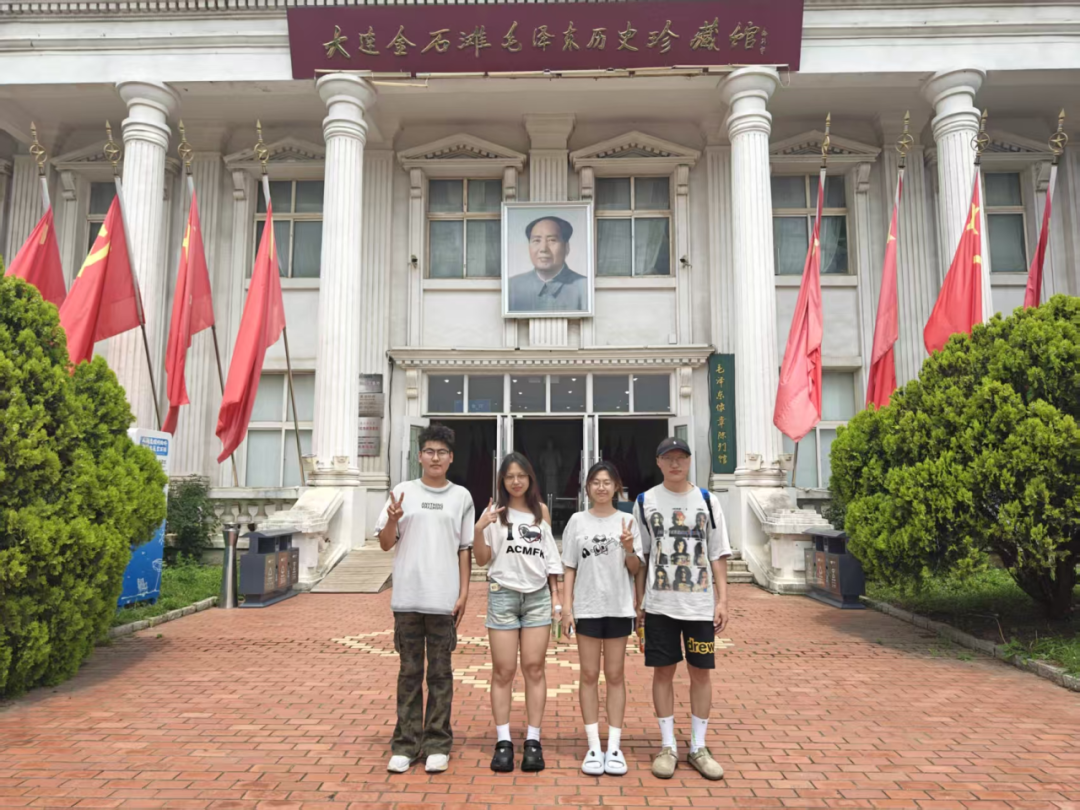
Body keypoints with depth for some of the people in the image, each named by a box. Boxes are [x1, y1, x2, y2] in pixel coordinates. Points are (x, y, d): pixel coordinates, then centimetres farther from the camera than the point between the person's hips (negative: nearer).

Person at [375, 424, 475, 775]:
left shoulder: (461, 496, 6)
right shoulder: (403, 492, 4)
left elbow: (465, 549, 7)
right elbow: (385, 543, 4)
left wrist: (464, 593, 1)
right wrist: (393, 520, -16)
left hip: (444, 599, 0)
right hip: (407, 597, 0)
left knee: (440, 673, 6)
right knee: (410, 672, 8)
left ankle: (437, 744, 16)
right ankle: (406, 743, 17)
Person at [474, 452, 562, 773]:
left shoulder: (541, 510, 9)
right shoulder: (494, 511, 0)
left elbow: (551, 555, 13)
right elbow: (482, 559, -1)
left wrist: (555, 594, 9)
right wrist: (479, 530, -18)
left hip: (538, 595, 2)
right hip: (503, 594, -2)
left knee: (534, 668, 4)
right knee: (503, 671, 1)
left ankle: (533, 740, 10)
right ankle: (503, 741, 8)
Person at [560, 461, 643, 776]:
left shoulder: (627, 522, 2)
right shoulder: (577, 521, 2)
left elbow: (635, 570, 2)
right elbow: (569, 569, 3)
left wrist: (629, 549, -17)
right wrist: (567, 608, -3)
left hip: (619, 608, 0)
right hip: (587, 607, 0)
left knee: (615, 675, 7)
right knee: (589, 675, 5)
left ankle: (614, 747, 15)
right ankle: (594, 747, 14)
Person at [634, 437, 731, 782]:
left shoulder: (706, 501, 2)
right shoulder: (645, 502, 1)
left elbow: (718, 555, 4)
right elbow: (640, 556, 5)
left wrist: (722, 600, -2)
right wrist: (638, 601, 2)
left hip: (700, 604, 1)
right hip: (659, 604, 0)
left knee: (701, 672, 7)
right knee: (663, 671, 5)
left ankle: (698, 747, 21)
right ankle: (668, 747, 19)